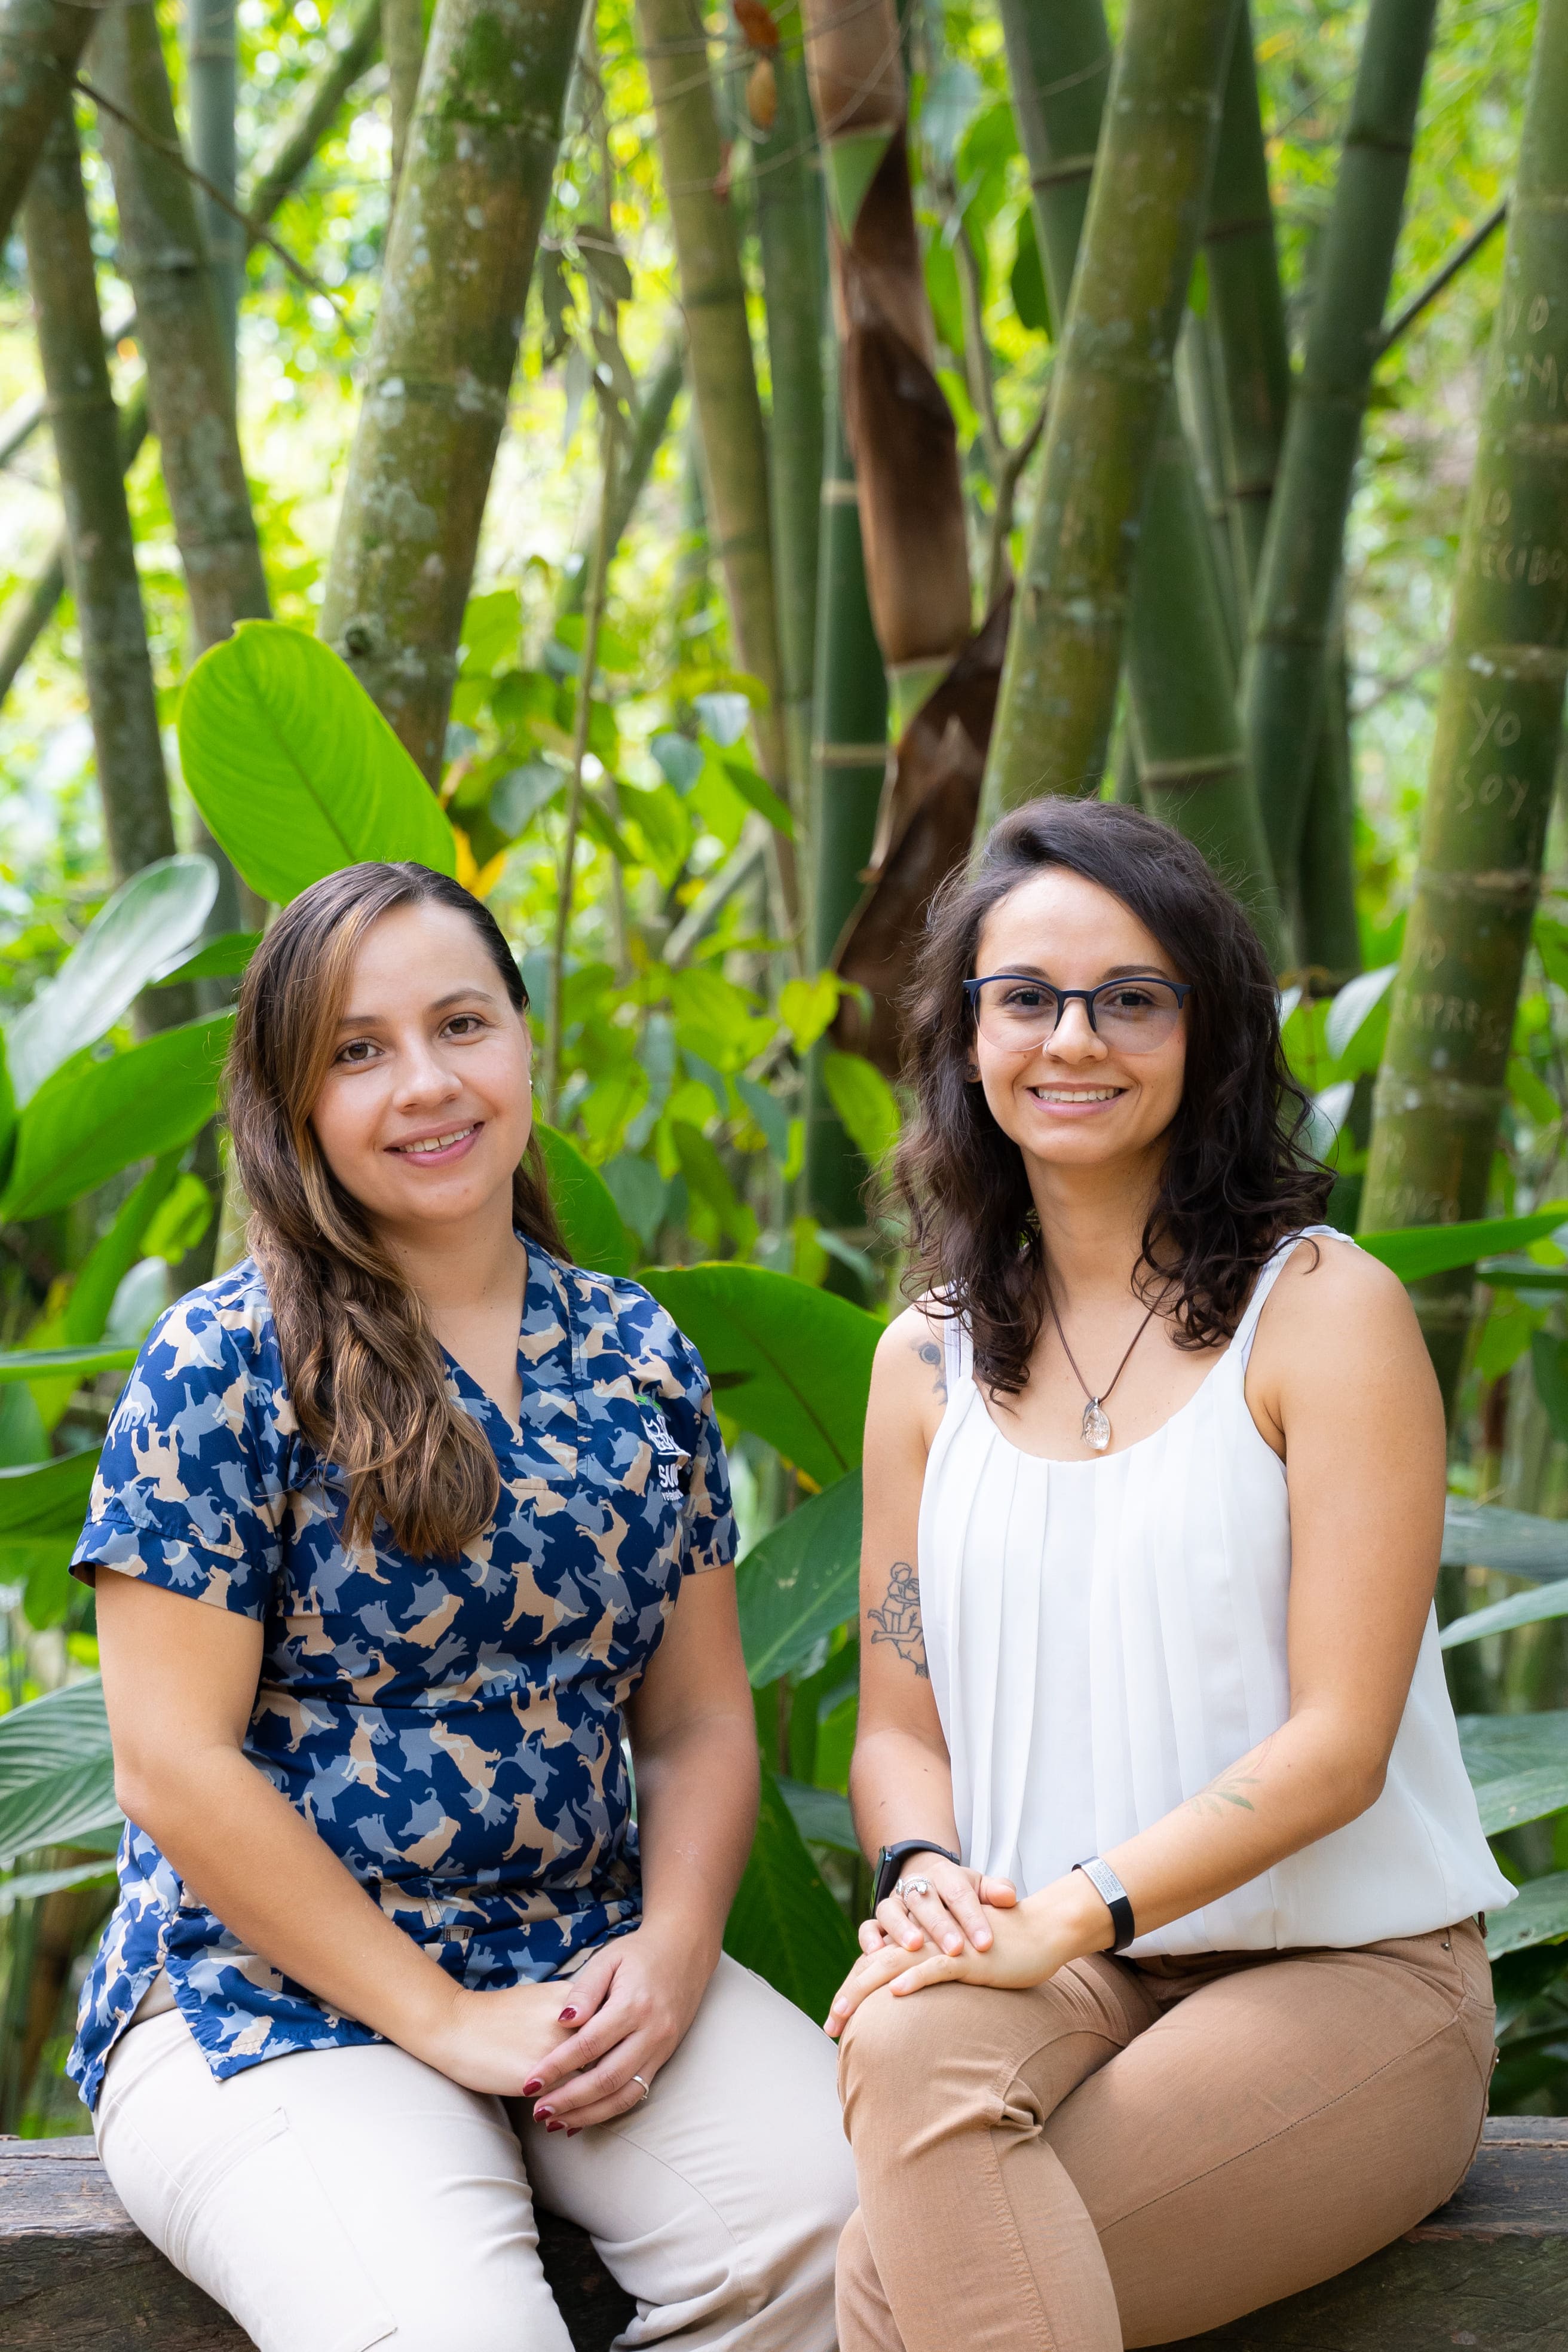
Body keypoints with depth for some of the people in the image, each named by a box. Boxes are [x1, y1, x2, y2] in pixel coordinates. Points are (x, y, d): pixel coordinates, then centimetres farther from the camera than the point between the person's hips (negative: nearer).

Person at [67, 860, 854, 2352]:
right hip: (271, 1991, -4)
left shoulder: (639, 1363, 9)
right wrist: (443, 2016, -12)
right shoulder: (221, 1369, -6)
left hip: (593, 1973, 5)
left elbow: (698, 1723, 12)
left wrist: (671, 1950, -7)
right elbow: (176, 1766, -9)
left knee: (844, 2224, -22)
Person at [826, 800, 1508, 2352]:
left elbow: (1338, 1741, -10)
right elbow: (900, 1724, 12)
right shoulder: (929, 1359, 12)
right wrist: (926, 1877, -11)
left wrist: (1066, 1911, -21)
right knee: (911, 2046, -32)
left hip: (1338, 1975, -4)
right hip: (1058, 1976, 4)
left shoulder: (1322, 1309, -5)